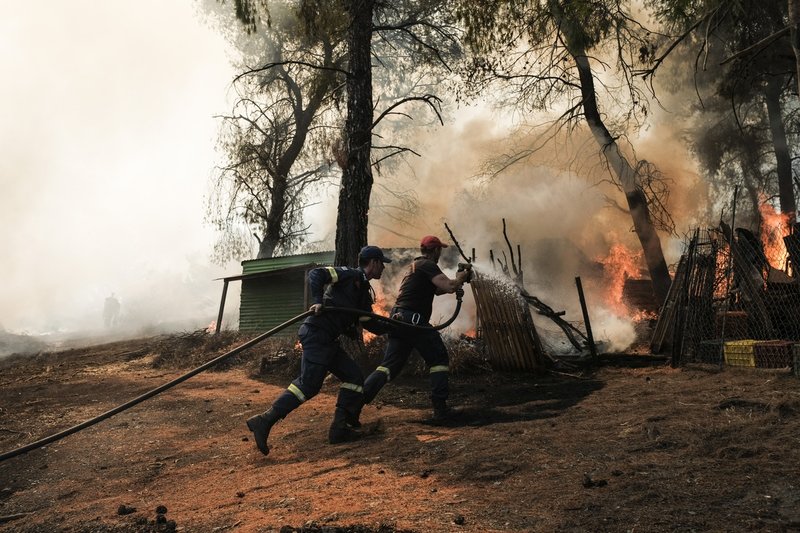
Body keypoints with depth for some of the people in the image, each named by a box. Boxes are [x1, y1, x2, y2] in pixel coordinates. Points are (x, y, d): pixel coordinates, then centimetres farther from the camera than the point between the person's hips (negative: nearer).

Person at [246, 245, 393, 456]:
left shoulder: (364, 290, 23)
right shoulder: (351, 275, -4)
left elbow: (370, 323, 25)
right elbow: (316, 274, -14)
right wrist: (318, 301, -23)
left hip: (328, 340, 10)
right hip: (317, 334, -10)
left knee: (354, 377, 8)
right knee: (308, 384, -17)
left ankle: (339, 429, 9)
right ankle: (264, 422, -16)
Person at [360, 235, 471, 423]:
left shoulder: (415, 265, 24)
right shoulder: (428, 265, -7)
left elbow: (436, 289, 31)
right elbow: (449, 287, -17)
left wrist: (457, 281, 21)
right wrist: (461, 277, 3)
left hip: (398, 320, 8)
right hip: (414, 321, -8)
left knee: (389, 365, 7)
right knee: (438, 360, 6)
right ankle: (440, 409, 4)